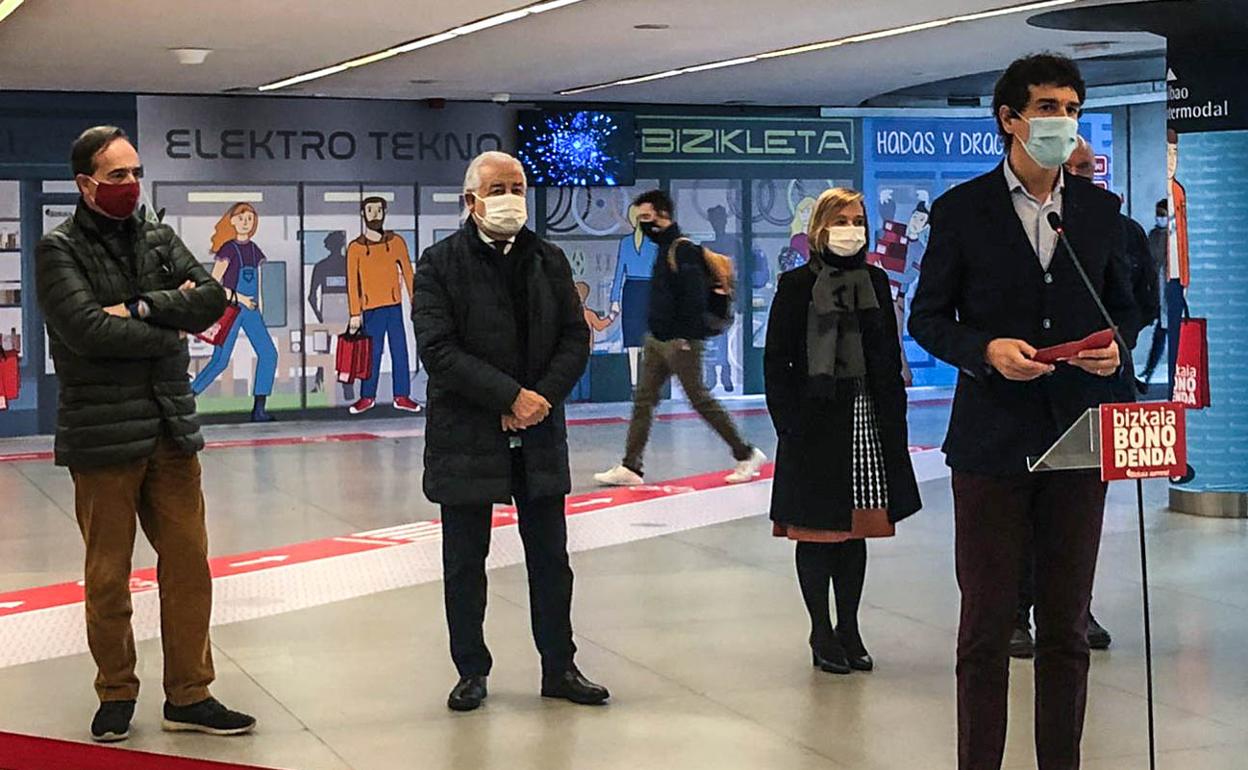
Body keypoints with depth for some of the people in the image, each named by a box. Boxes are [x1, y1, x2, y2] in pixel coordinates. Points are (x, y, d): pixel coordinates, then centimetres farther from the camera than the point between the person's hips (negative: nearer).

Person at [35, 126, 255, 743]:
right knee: (107, 576, 4)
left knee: (188, 565, 4)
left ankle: (188, 695, 14)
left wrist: (139, 309, -13)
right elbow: (88, 329, -18)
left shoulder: (159, 240, 12)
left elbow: (212, 299, -2)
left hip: (170, 429, 5)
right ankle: (116, 694, 20)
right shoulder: (60, 250, -3)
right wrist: (170, 327, -8)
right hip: (102, 434, -4)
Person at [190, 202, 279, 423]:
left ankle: (259, 408, -6)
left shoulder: (255, 250, 13)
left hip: (250, 310, 6)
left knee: (268, 353, -7)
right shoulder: (228, 249, -6)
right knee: (220, 361, -8)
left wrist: (260, 313, 17)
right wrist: (239, 298, -15)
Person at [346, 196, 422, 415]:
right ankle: (367, 397, 14)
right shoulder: (355, 248, 3)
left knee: (400, 351, 2)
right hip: (371, 309, -1)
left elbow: (408, 273, 7)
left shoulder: (396, 241, 6)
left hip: (394, 306, 1)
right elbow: (352, 283, 2)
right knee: (372, 354, 2)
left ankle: (402, 396, 9)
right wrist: (355, 314, -1)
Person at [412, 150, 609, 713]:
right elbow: (439, 350, -14)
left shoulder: (549, 260, 8)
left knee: (550, 557, 10)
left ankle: (559, 668, 22)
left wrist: (542, 398, -11)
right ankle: (472, 671, 20)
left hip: (538, 434, 4)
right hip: (466, 436, -3)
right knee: (465, 561, 7)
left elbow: (576, 338, 5)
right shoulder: (440, 264, -5)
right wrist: (511, 396, -18)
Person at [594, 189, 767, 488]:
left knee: (700, 399, -2)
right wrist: (656, 329, 18)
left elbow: (695, 295, -23)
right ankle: (630, 468, 8)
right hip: (657, 340, 10)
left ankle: (747, 454, 11)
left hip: (680, 341, -10)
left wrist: (687, 336, -23)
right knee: (643, 401, 6)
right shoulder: (665, 248, 14)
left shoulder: (683, 250, -16)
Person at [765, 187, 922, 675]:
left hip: (868, 423, 4)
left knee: (857, 527, 8)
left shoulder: (875, 281, 10)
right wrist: (790, 425, -11)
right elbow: (777, 360, -3)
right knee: (817, 530, 1)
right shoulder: (796, 285, -2)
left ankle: (849, 629, 18)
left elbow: (890, 357, 12)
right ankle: (822, 633, 11)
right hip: (816, 423, -4)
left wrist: (893, 422, 5)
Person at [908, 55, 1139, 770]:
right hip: (993, 442, -3)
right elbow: (928, 318, 1)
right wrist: (985, 351, -17)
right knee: (987, 624, 4)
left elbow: (1125, 306, 16)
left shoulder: (1101, 209, 8)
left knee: (1067, 625, 10)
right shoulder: (962, 209, -1)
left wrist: (1116, 346, -7)